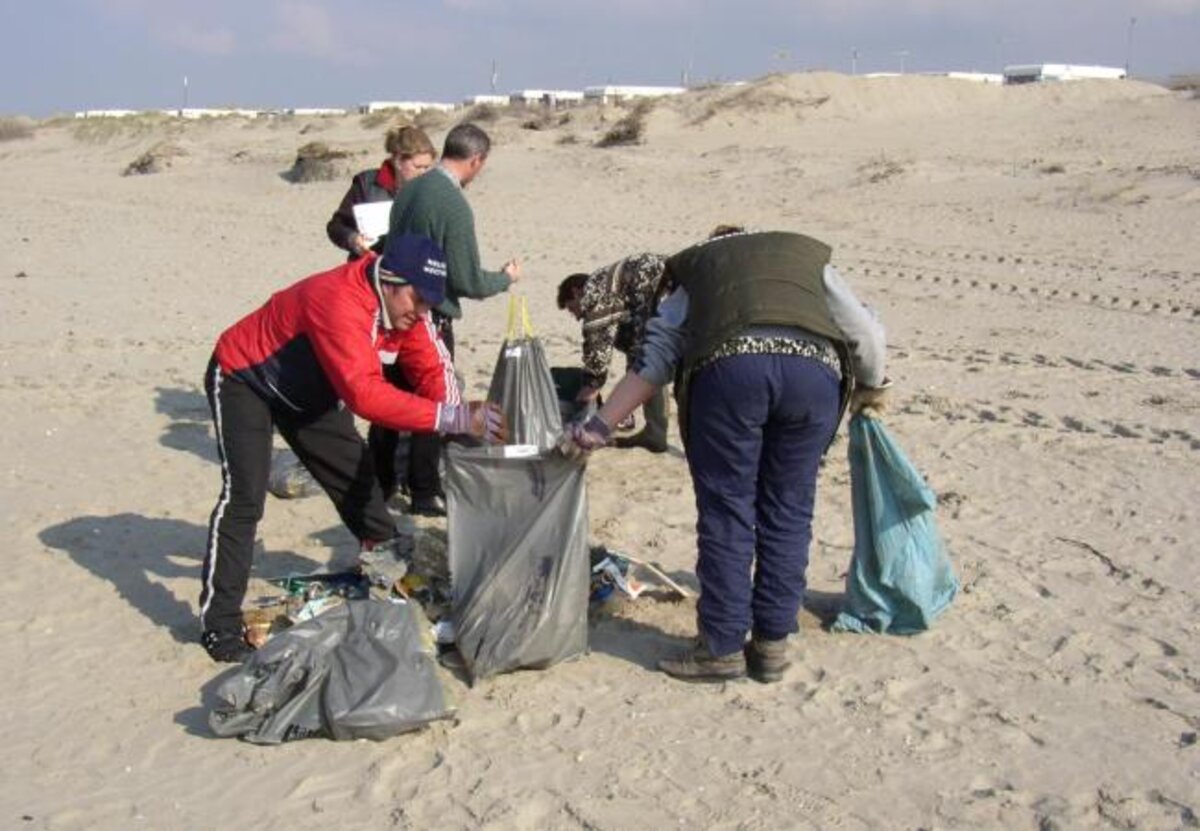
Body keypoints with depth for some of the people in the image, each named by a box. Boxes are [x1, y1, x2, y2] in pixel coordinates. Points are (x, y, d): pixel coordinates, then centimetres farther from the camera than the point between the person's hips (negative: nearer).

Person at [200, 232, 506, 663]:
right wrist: (451, 418, -55)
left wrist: (461, 421, -33)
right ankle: (219, 624, -10)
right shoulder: (339, 302, -40)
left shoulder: (403, 306, -13)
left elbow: (432, 369, -13)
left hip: (305, 388, 8)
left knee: (357, 476, 10)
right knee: (244, 497, -17)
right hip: (242, 379, -8)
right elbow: (364, 394, -50)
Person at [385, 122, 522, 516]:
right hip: (431, 319, -7)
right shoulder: (454, 205, -20)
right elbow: (467, 281, -19)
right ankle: (425, 493, 16)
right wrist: (506, 277, 0)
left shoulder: (408, 190, 3)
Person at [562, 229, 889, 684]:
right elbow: (865, 334, 27)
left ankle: (722, 647, 12)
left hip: (730, 363, -1)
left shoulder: (695, 265, 32)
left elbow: (656, 354, 20)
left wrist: (602, 423, 17)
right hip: (815, 365, 2)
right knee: (788, 511, 13)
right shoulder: (809, 254, 35)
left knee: (726, 511, 7)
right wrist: (870, 390, 45)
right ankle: (772, 644, 19)